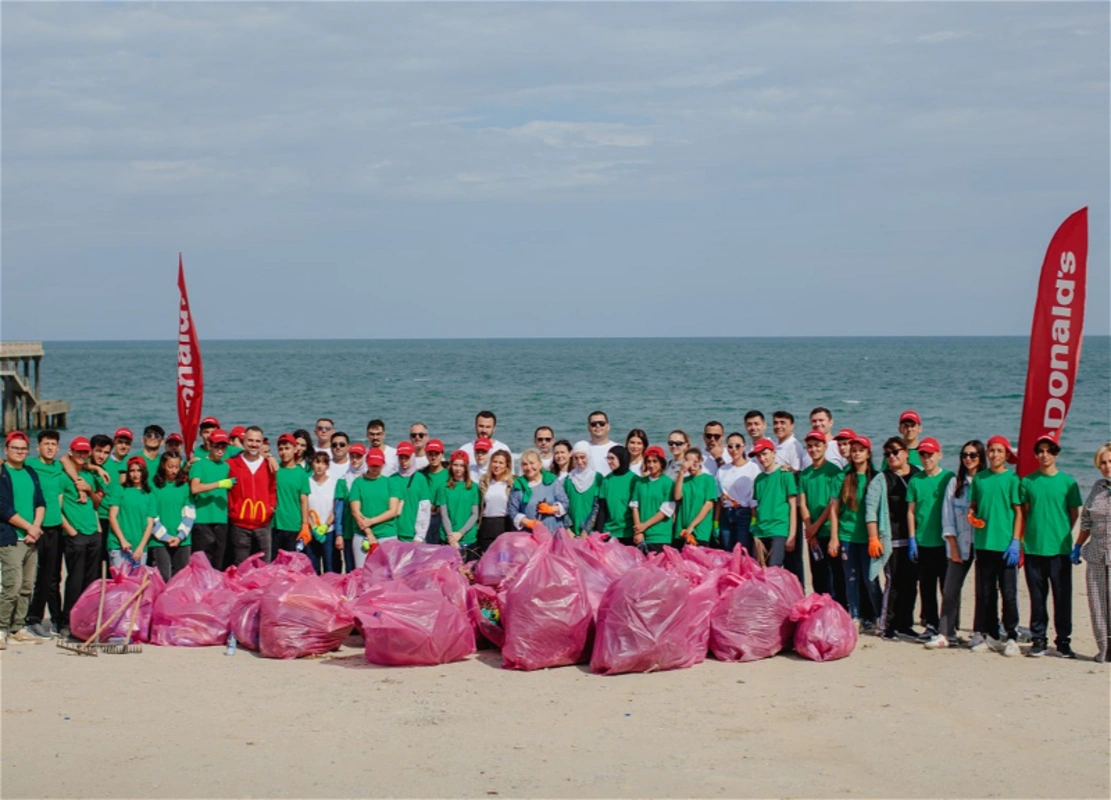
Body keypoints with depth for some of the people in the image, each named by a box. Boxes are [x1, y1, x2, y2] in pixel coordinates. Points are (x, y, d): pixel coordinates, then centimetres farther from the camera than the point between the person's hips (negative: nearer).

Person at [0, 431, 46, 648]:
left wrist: (35, 527, -3)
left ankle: (18, 628, 14)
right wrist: (29, 527, -10)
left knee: (27, 587, 7)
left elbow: (40, 503, 13)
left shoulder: (31, 473, 16)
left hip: (31, 539, 7)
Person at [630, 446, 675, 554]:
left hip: (660, 538, -3)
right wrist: (638, 531, -4)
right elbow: (635, 507, 7)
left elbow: (666, 510, -6)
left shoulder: (668, 483, -2)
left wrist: (645, 525, -8)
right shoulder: (640, 483, 10)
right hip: (641, 536, 4)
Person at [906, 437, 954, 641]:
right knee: (926, 587, 7)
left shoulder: (949, 478, -1)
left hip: (944, 542, -3)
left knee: (947, 586, 0)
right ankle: (931, 624, 16)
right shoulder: (915, 480, 6)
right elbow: (911, 511, 8)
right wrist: (912, 539, 2)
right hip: (923, 542, 3)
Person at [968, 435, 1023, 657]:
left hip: (1005, 545, -4)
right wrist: (972, 515, -5)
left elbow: (1018, 512, -2)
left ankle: (1012, 637, 4)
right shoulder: (979, 478, 10)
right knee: (984, 593, 7)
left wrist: (1015, 542, -8)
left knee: (1008, 593, -2)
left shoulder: (1012, 479, -1)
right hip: (983, 543, 4)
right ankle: (988, 635, 15)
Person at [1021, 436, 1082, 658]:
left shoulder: (1067, 481, 2)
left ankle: (1063, 641, 8)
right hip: (1033, 548, 1)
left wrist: (1062, 533, 2)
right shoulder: (1028, 481, 6)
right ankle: (1038, 639, 14)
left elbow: (1074, 513, 8)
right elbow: (1023, 512, 11)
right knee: (1037, 597, 6)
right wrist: (1021, 540, 5)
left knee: (1062, 596, 0)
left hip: (1060, 548, -1)